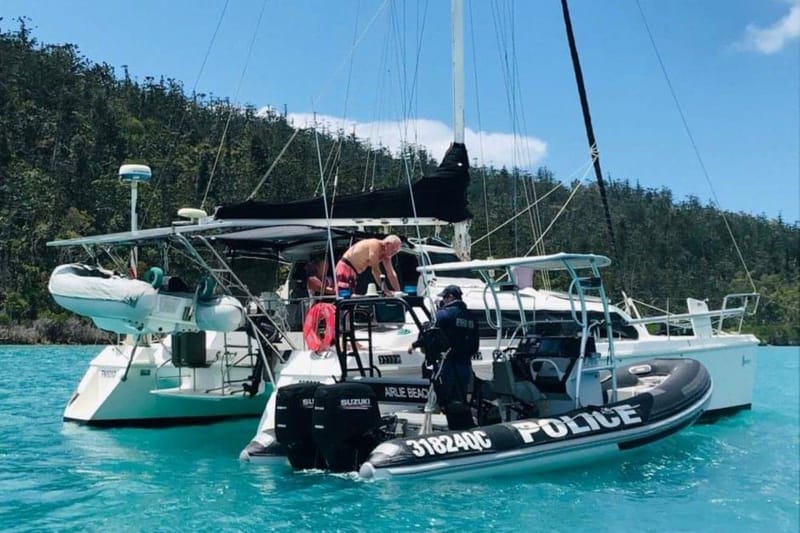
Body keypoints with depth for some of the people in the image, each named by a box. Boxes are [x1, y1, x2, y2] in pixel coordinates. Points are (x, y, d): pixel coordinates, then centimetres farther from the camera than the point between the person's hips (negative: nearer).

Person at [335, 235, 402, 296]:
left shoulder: (386, 255, 5)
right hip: (345, 268, -10)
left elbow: (391, 273, 8)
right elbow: (375, 270, -28)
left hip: (353, 272, 10)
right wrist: (385, 289, -28)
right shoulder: (375, 245, -24)